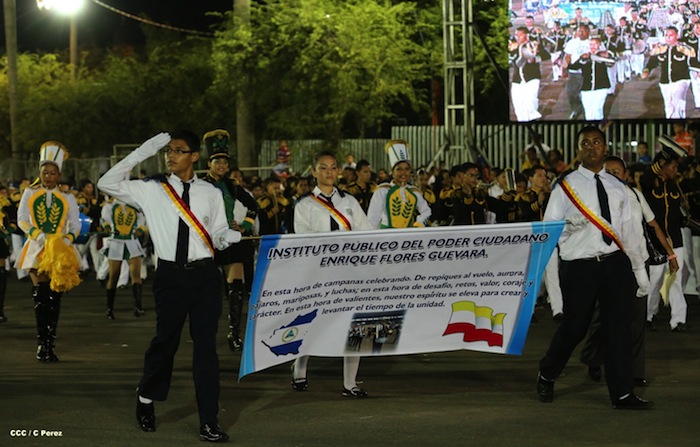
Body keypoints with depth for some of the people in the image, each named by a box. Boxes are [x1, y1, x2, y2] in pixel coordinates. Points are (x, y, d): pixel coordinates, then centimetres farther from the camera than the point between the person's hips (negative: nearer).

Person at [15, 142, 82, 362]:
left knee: (55, 297, 0)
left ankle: (49, 344, 6)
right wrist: (37, 234, -18)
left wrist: (68, 238, -19)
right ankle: (42, 343, -6)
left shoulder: (67, 197, 7)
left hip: (60, 249, 1)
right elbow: (22, 219, -1)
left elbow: (75, 223, 2)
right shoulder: (30, 193, 7)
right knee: (41, 296, -9)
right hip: (37, 248, -1)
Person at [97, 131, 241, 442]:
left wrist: (227, 236, -16)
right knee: (165, 341, 5)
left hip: (205, 274, 1)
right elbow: (107, 184, -2)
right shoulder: (151, 190, 3)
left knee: (206, 345, 1)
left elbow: (218, 234, 9)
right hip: (170, 275, -1)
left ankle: (208, 422, 6)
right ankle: (145, 400, 32)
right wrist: (142, 153, -6)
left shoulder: (211, 194, 7)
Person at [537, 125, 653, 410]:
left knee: (618, 327, 0)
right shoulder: (566, 186, 0)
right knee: (574, 326, 4)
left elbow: (628, 231, 15)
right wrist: (570, 224, -24)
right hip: (579, 266, -3)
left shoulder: (616, 187, 13)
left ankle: (622, 394, 4)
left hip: (616, 263, 4)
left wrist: (639, 270, 15)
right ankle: (546, 376, 29)